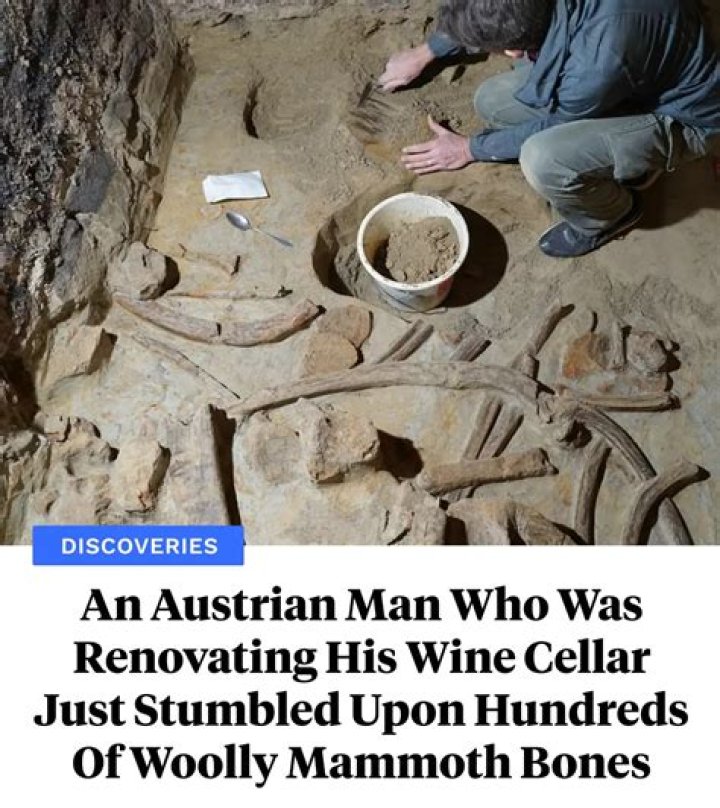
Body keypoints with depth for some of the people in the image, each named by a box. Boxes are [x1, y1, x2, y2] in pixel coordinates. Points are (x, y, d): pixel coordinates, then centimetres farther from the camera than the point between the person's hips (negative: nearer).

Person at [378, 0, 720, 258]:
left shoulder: (600, 60, -40)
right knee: (491, 101, -2)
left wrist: (468, 148, -7)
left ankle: (611, 213, 2)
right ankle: (618, 163, 12)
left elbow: (550, 124, -19)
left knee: (542, 160, -32)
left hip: (678, 117, -7)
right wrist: (424, 53, 16)